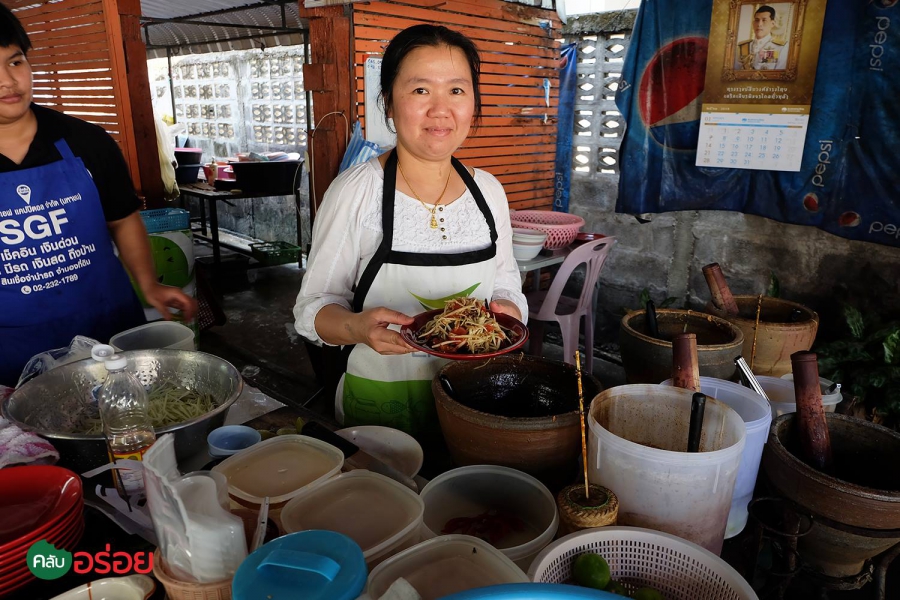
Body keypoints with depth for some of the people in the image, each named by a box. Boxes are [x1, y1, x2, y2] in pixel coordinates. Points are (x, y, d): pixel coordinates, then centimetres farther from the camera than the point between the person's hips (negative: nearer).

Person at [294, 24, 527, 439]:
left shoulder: (488, 190, -2)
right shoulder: (354, 191, -15)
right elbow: (314, 305, -10)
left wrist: (509, 310, -11)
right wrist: (356, 327, -30)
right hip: (382, 402, -4)